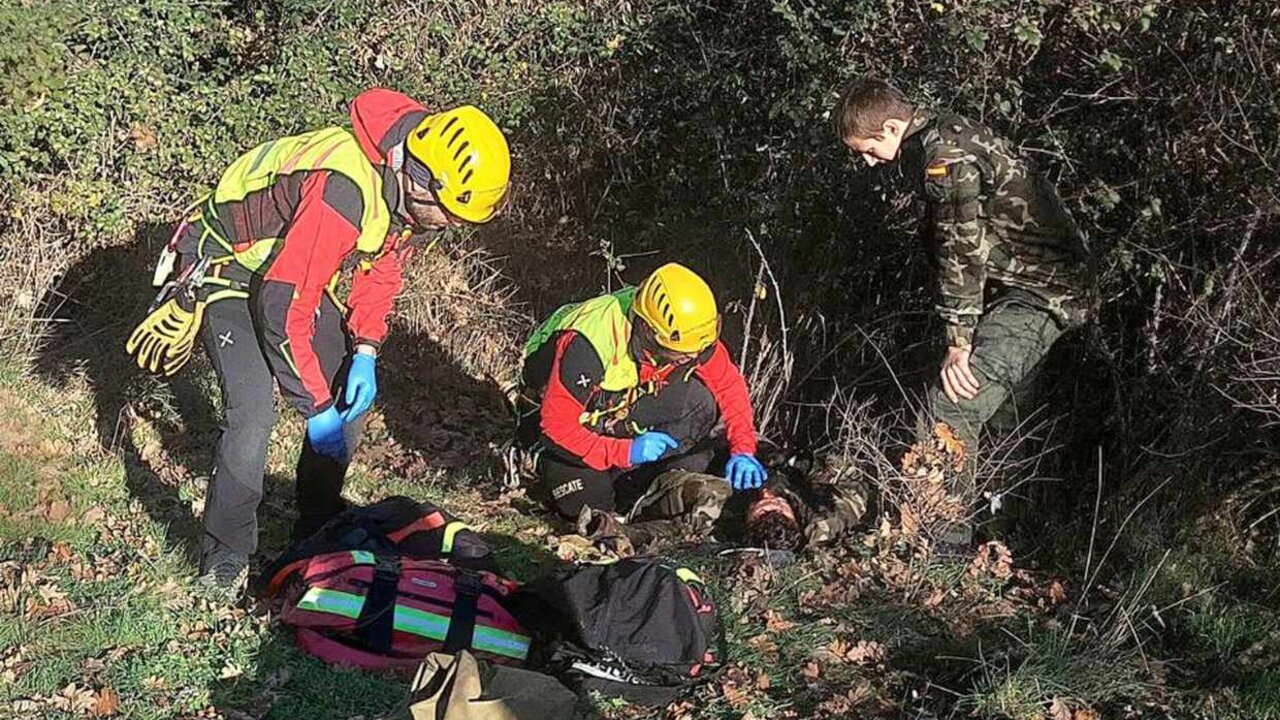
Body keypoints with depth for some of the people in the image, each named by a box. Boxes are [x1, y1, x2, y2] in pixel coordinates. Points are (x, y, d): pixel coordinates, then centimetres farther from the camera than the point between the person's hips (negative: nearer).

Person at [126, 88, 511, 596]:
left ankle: (319, 530, 20)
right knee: (253, 412, -20)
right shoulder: (344, 189, -39)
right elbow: (283, 306, -35)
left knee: (352, 396, 4)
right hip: (227, 265, -8)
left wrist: (364, 353, -8)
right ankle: (224, 563, -5)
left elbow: (382, 268, 5)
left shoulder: (414, 191, -12)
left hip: (292, 267, 8)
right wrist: (316, 408, -27)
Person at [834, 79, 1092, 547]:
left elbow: (963, 253, -21)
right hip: (1028, 286, 11)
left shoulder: (945, 156, -18)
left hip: (1039, 293, -11)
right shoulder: (945, 136, 14)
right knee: (997, 413, 16)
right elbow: (956, 243, 18)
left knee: (953, 409, -18)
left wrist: (958, 341, -19)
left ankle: (941, 541, -18)